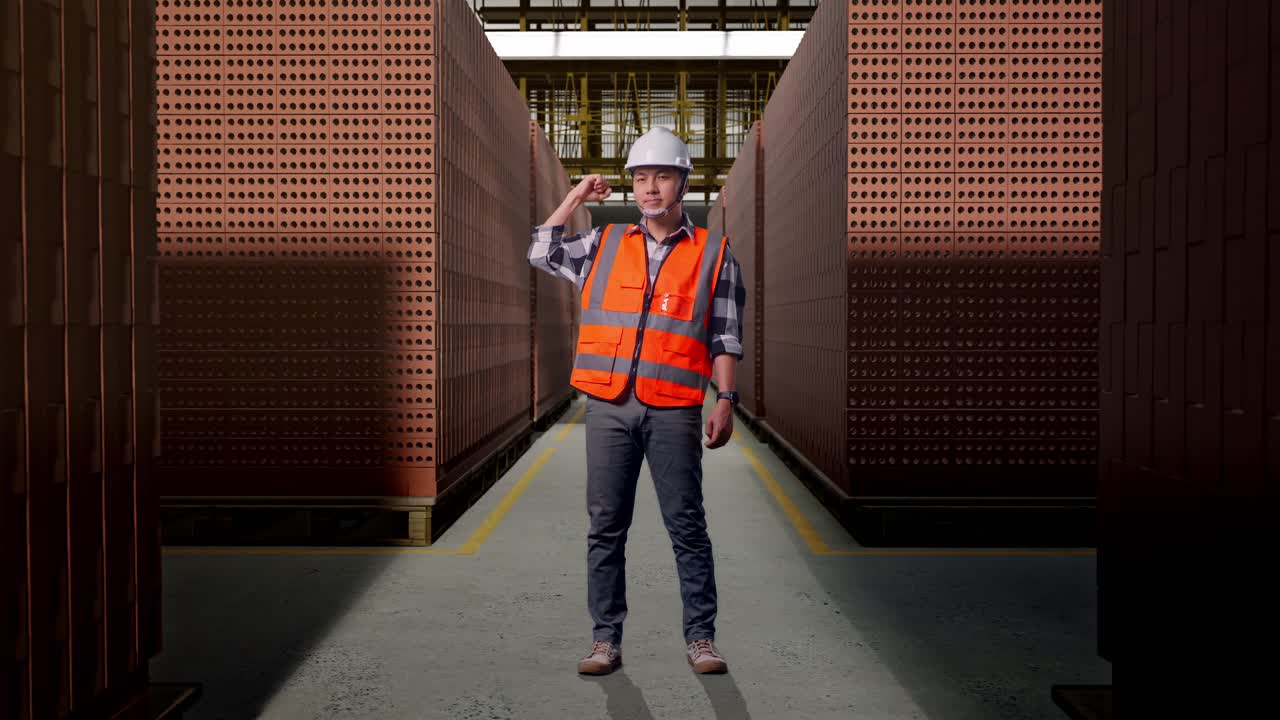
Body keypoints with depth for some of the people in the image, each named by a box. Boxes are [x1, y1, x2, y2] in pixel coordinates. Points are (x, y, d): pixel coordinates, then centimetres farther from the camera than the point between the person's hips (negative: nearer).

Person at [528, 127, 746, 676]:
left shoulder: (713, 254, 7)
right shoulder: (604, 244, 14)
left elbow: (726, 338, 5)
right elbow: (541, 253, 19)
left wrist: (725, 401, -3)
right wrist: (575, 199, 16)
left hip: (674, 411, -2)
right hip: (609, 407, 3)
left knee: (686, 526, 2)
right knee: (605, 527, 6)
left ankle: (700, 638, 13)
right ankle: (605, 639, 15)